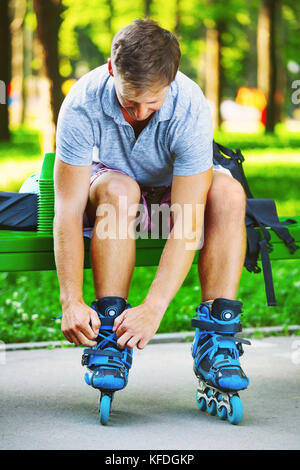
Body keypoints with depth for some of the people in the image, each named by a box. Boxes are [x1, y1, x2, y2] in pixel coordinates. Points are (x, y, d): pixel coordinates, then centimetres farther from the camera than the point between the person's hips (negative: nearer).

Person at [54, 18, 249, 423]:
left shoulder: (191, 109, -32)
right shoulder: (83, 104, -30)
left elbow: (187, 222, -34)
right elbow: (67, 209, -29)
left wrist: (154, 307, -42)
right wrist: (71, 301, -37)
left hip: (172, 191, 1)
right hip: (109, 180, 0)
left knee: (228, 193, -31)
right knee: (119, 191, -36)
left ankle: (215, 341, -29)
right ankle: (109, 341, -31)